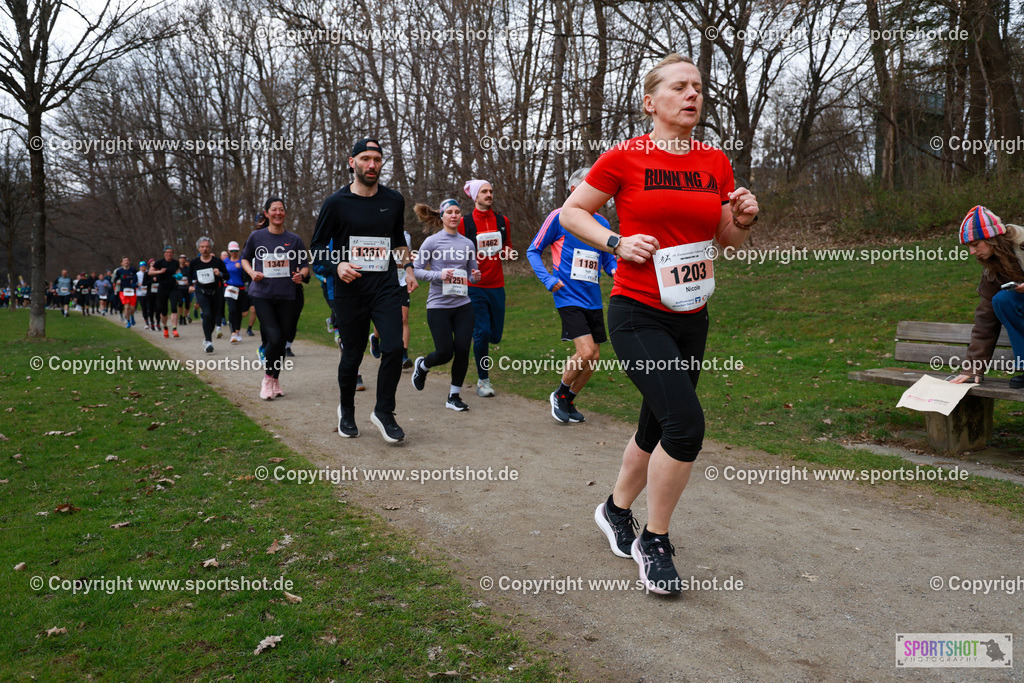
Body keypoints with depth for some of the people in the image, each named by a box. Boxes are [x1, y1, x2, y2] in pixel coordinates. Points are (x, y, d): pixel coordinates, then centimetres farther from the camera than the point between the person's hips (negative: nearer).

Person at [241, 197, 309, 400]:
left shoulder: (294, 239, 4)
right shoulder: (256, 236, 3)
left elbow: (305, 265, 11)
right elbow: (245, 258, 17)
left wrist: (301, 274, -11)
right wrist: (252, 272, -3)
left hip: (286, 297, 2)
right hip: (262, 295, -2)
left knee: (282, 341, 6)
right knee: (274, 338, -15)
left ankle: (275, 380, 26)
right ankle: (268, 378, 9)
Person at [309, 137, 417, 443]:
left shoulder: (394, 201, 9)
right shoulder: (336, 203, -1)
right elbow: (317, 247, 3)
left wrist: (408, 267, 15)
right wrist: (337, 266, -15)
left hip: (385, 288, 2)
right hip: (349, 291, -2)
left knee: (394, 348, -14)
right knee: (352, 356, 5)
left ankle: (383, 412, 4)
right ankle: (346, 411, 30)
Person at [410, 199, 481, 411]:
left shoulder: (468, 244, 8)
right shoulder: (432, 242, -3)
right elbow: (415, 270, -3)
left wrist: (476, 276, -7)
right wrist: (439, 275, -18)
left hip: (463, 305, 4)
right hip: (438, 305, -4)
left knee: (463, 350, -2)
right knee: (445, 353, -3)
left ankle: (454, 397, 15)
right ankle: (421, 366, 32)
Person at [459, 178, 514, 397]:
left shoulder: (502, 221, 10)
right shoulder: (465, 222, -2)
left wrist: (508, 252, 2)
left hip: (496, 285, 4)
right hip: (475, 286, -4)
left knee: (495, 335, 5)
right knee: (482, 332, -7)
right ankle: (483, 380, 6)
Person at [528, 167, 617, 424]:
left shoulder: (601, 223, 11)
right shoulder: (559, 217, -3)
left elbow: (607, 259, 18)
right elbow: (533, 251, 3)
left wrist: (615, 270, -5)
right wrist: (549, 280, -9)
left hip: (593, 300, 6)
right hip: (569, 297, -6)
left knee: (594, 357, 7)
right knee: (585, 352, -17)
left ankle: (568, 402, 26)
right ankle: (559, 395, 9)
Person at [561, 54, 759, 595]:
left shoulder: (716, 162, 8)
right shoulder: (625, 157, -6)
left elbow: (727, 239, 16)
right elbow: (571, 212, 2)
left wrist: (744, 218, -5)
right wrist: (617, 242, -13)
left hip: (691, 317, 6)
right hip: (637, 314, -6)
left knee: (656, 427, 16)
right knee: (685, 423, -19)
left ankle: (616, 510, 42)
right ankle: (654, 541, 3)